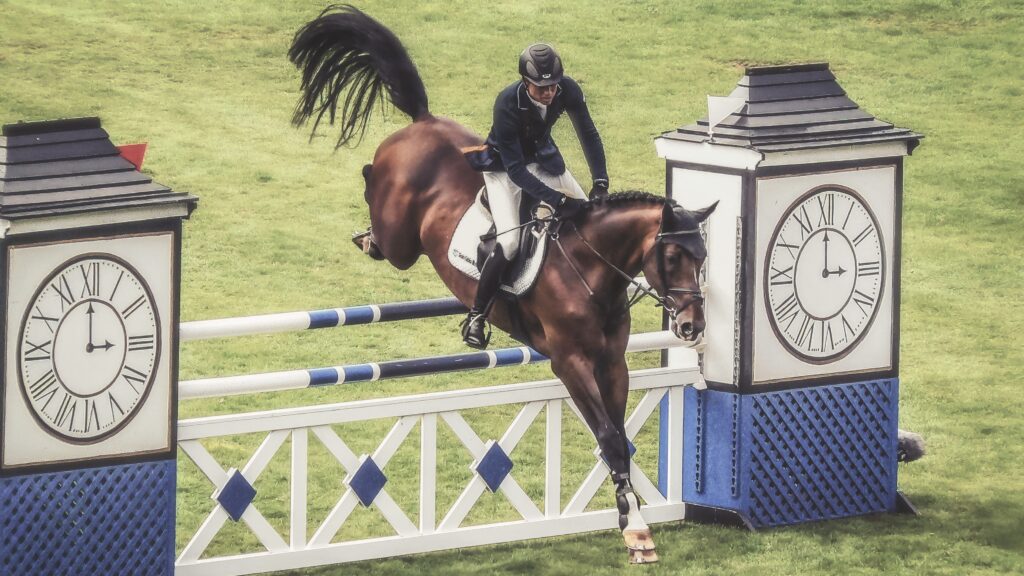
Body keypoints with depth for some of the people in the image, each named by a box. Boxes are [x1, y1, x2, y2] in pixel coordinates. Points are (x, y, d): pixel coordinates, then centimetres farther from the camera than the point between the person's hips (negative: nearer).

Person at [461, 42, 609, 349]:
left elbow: (588, 134, -11)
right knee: (509, 241, -22)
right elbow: (515, 169, -34)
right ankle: (476, 316, -8)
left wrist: (600, 183, -24)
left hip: (543, 157, 6)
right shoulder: (508, 104, -36)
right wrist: (557, 201, -42)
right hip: (504, 166, -6)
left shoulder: (568, 90, -23)